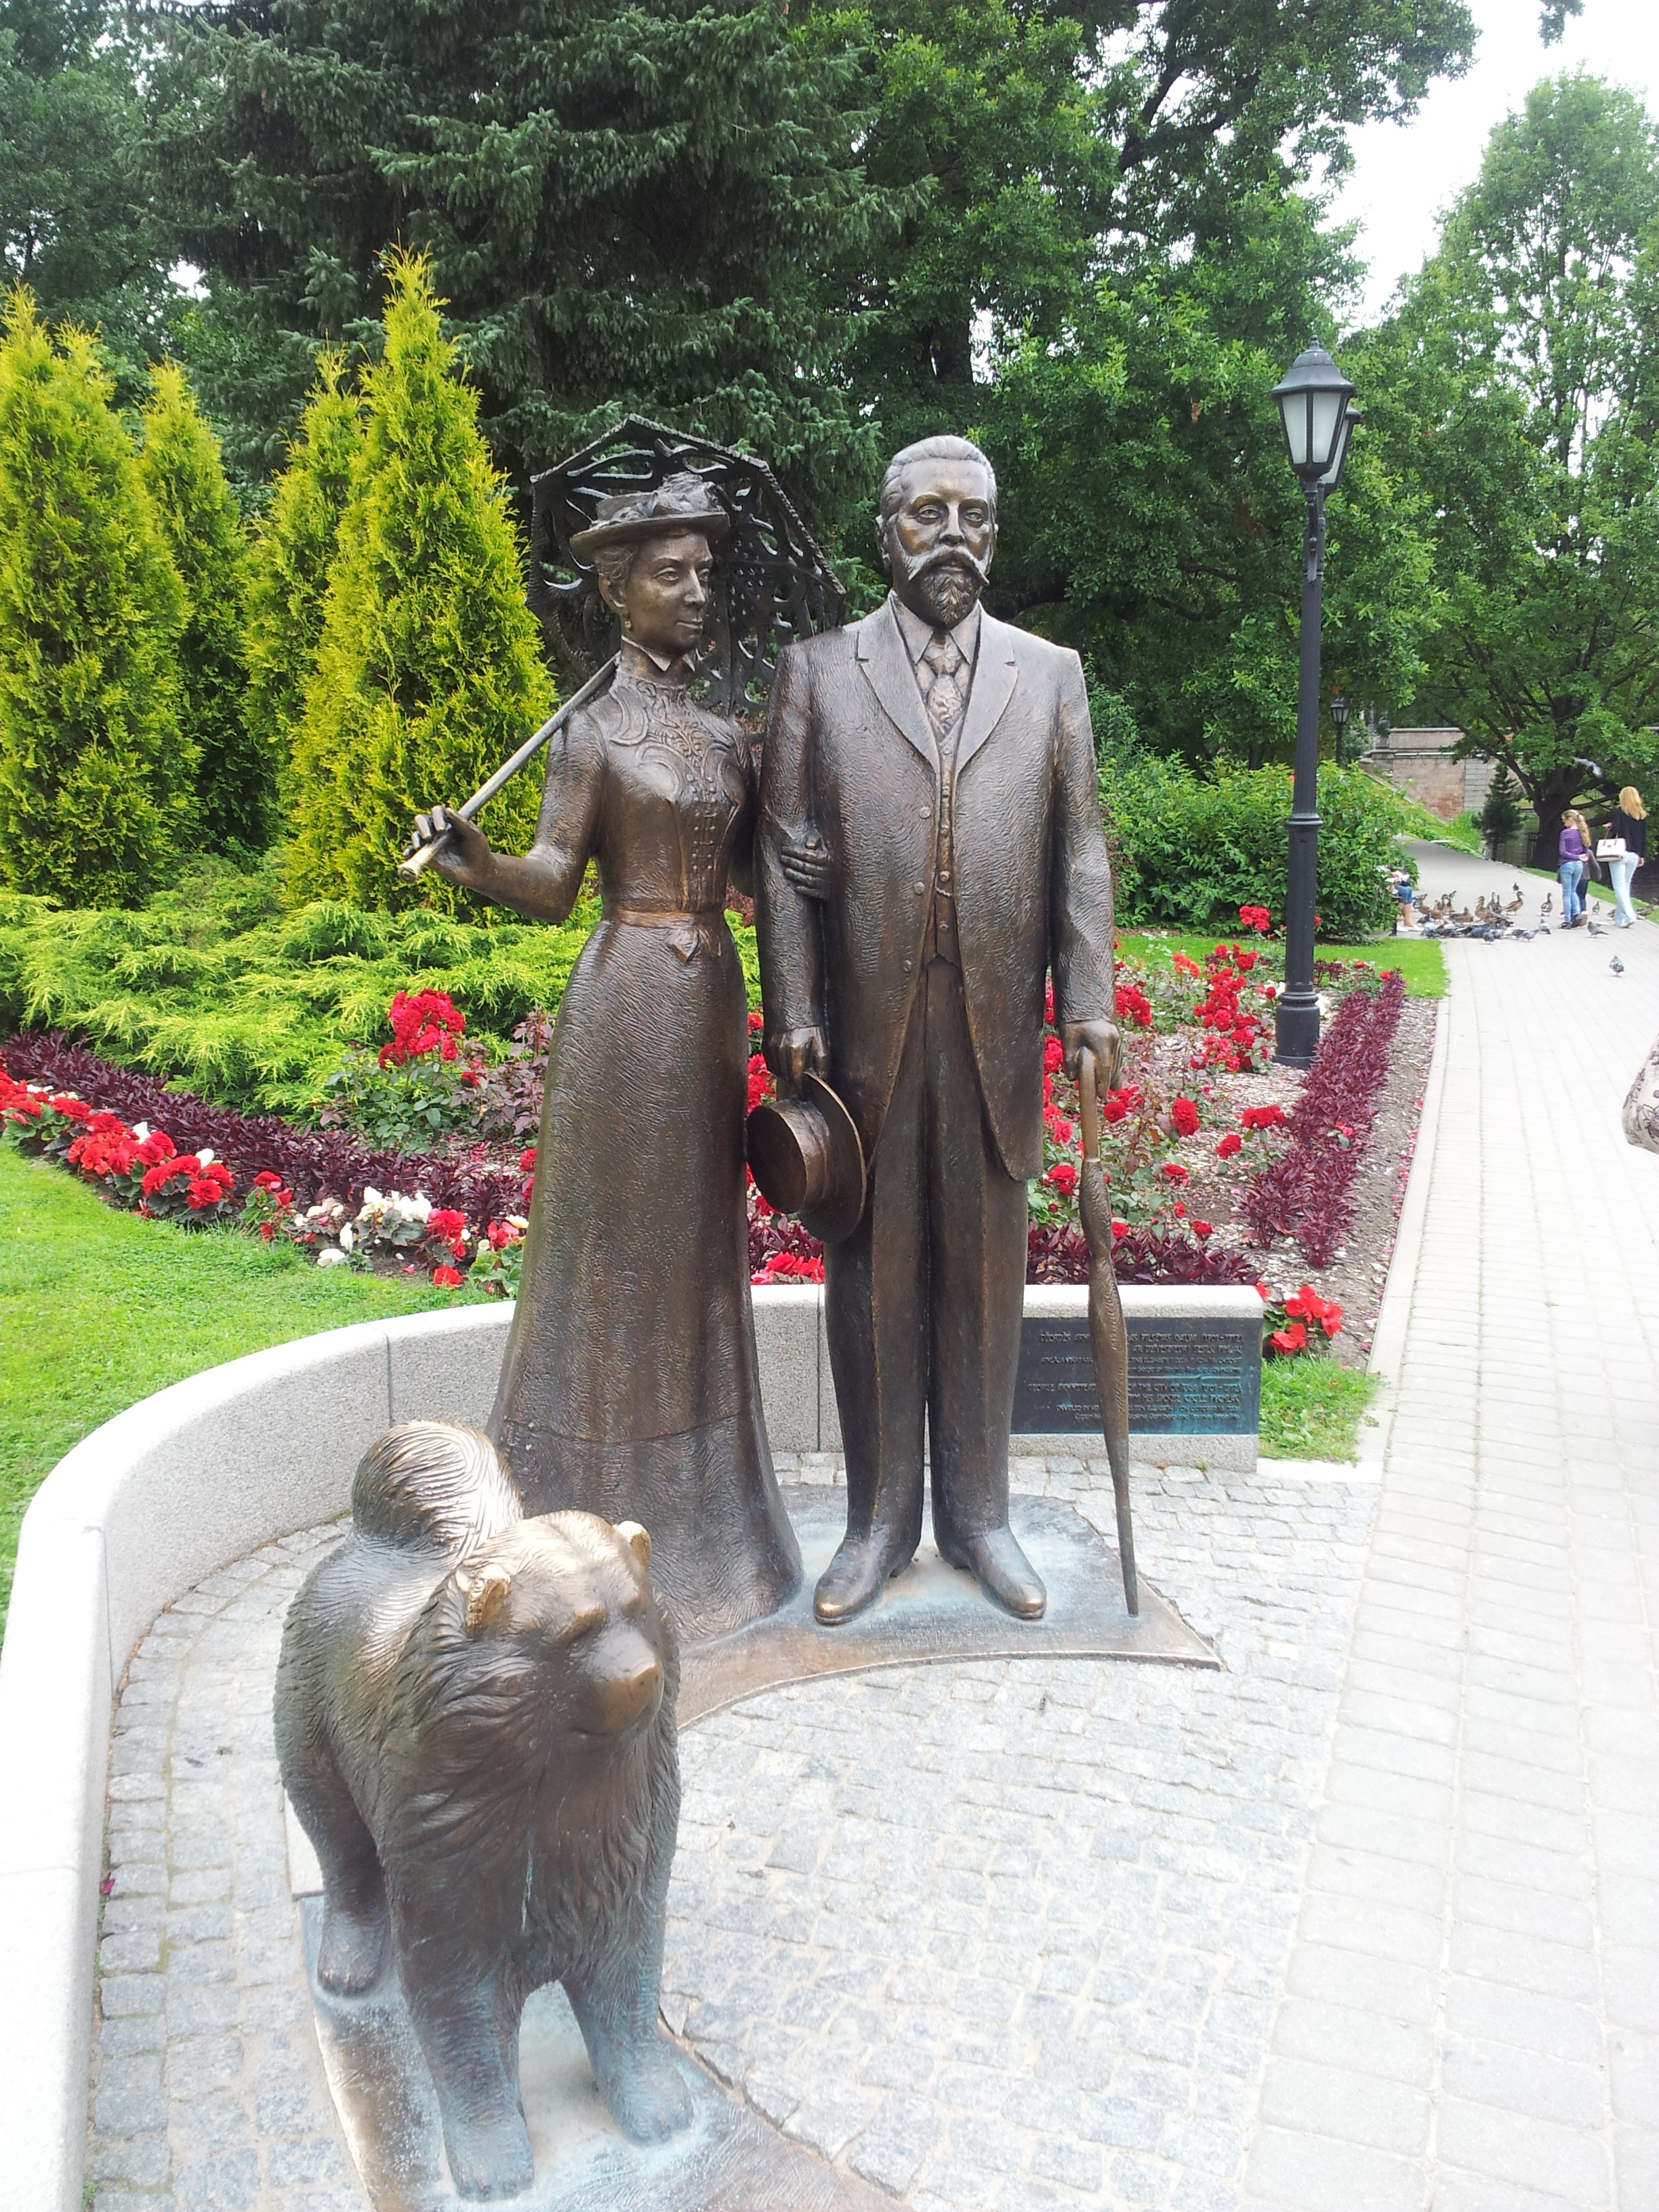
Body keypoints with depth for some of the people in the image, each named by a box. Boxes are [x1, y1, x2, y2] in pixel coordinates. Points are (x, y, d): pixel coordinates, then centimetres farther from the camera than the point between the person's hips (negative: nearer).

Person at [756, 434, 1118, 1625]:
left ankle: (978, 1513, 25)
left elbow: (1081, 852, 7)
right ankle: (881, 1518, 23)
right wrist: (793, 1014, -6)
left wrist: (1091, 1004, -2)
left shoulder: (1052, 673, 12)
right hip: (863, 1025, -1)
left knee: (985, 1270, 9)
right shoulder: (817, 669, 7)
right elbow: (784, 854, 2)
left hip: (995, 1026, 1)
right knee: (873, 1270, 7)